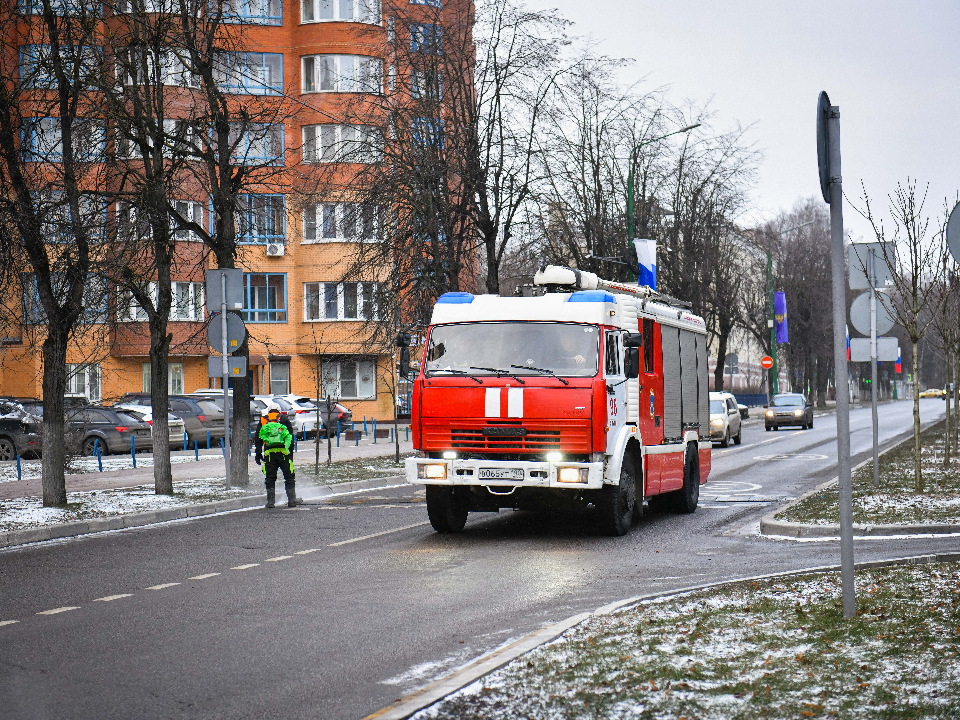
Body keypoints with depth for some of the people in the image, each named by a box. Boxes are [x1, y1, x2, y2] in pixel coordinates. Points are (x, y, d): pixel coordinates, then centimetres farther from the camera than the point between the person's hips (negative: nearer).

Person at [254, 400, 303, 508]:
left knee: (270, 478, 7)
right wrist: (290, 450, 11)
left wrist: (258, 454, 14)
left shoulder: (263, 420, 13)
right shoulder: (284, 418, 10)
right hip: (283, 451, -1)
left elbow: (258, 439, 11)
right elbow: (291, 435, 6)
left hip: (269, 452, 1)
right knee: (289, 477, 6)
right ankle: (292, 500, 6)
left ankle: (270, 501, 4)